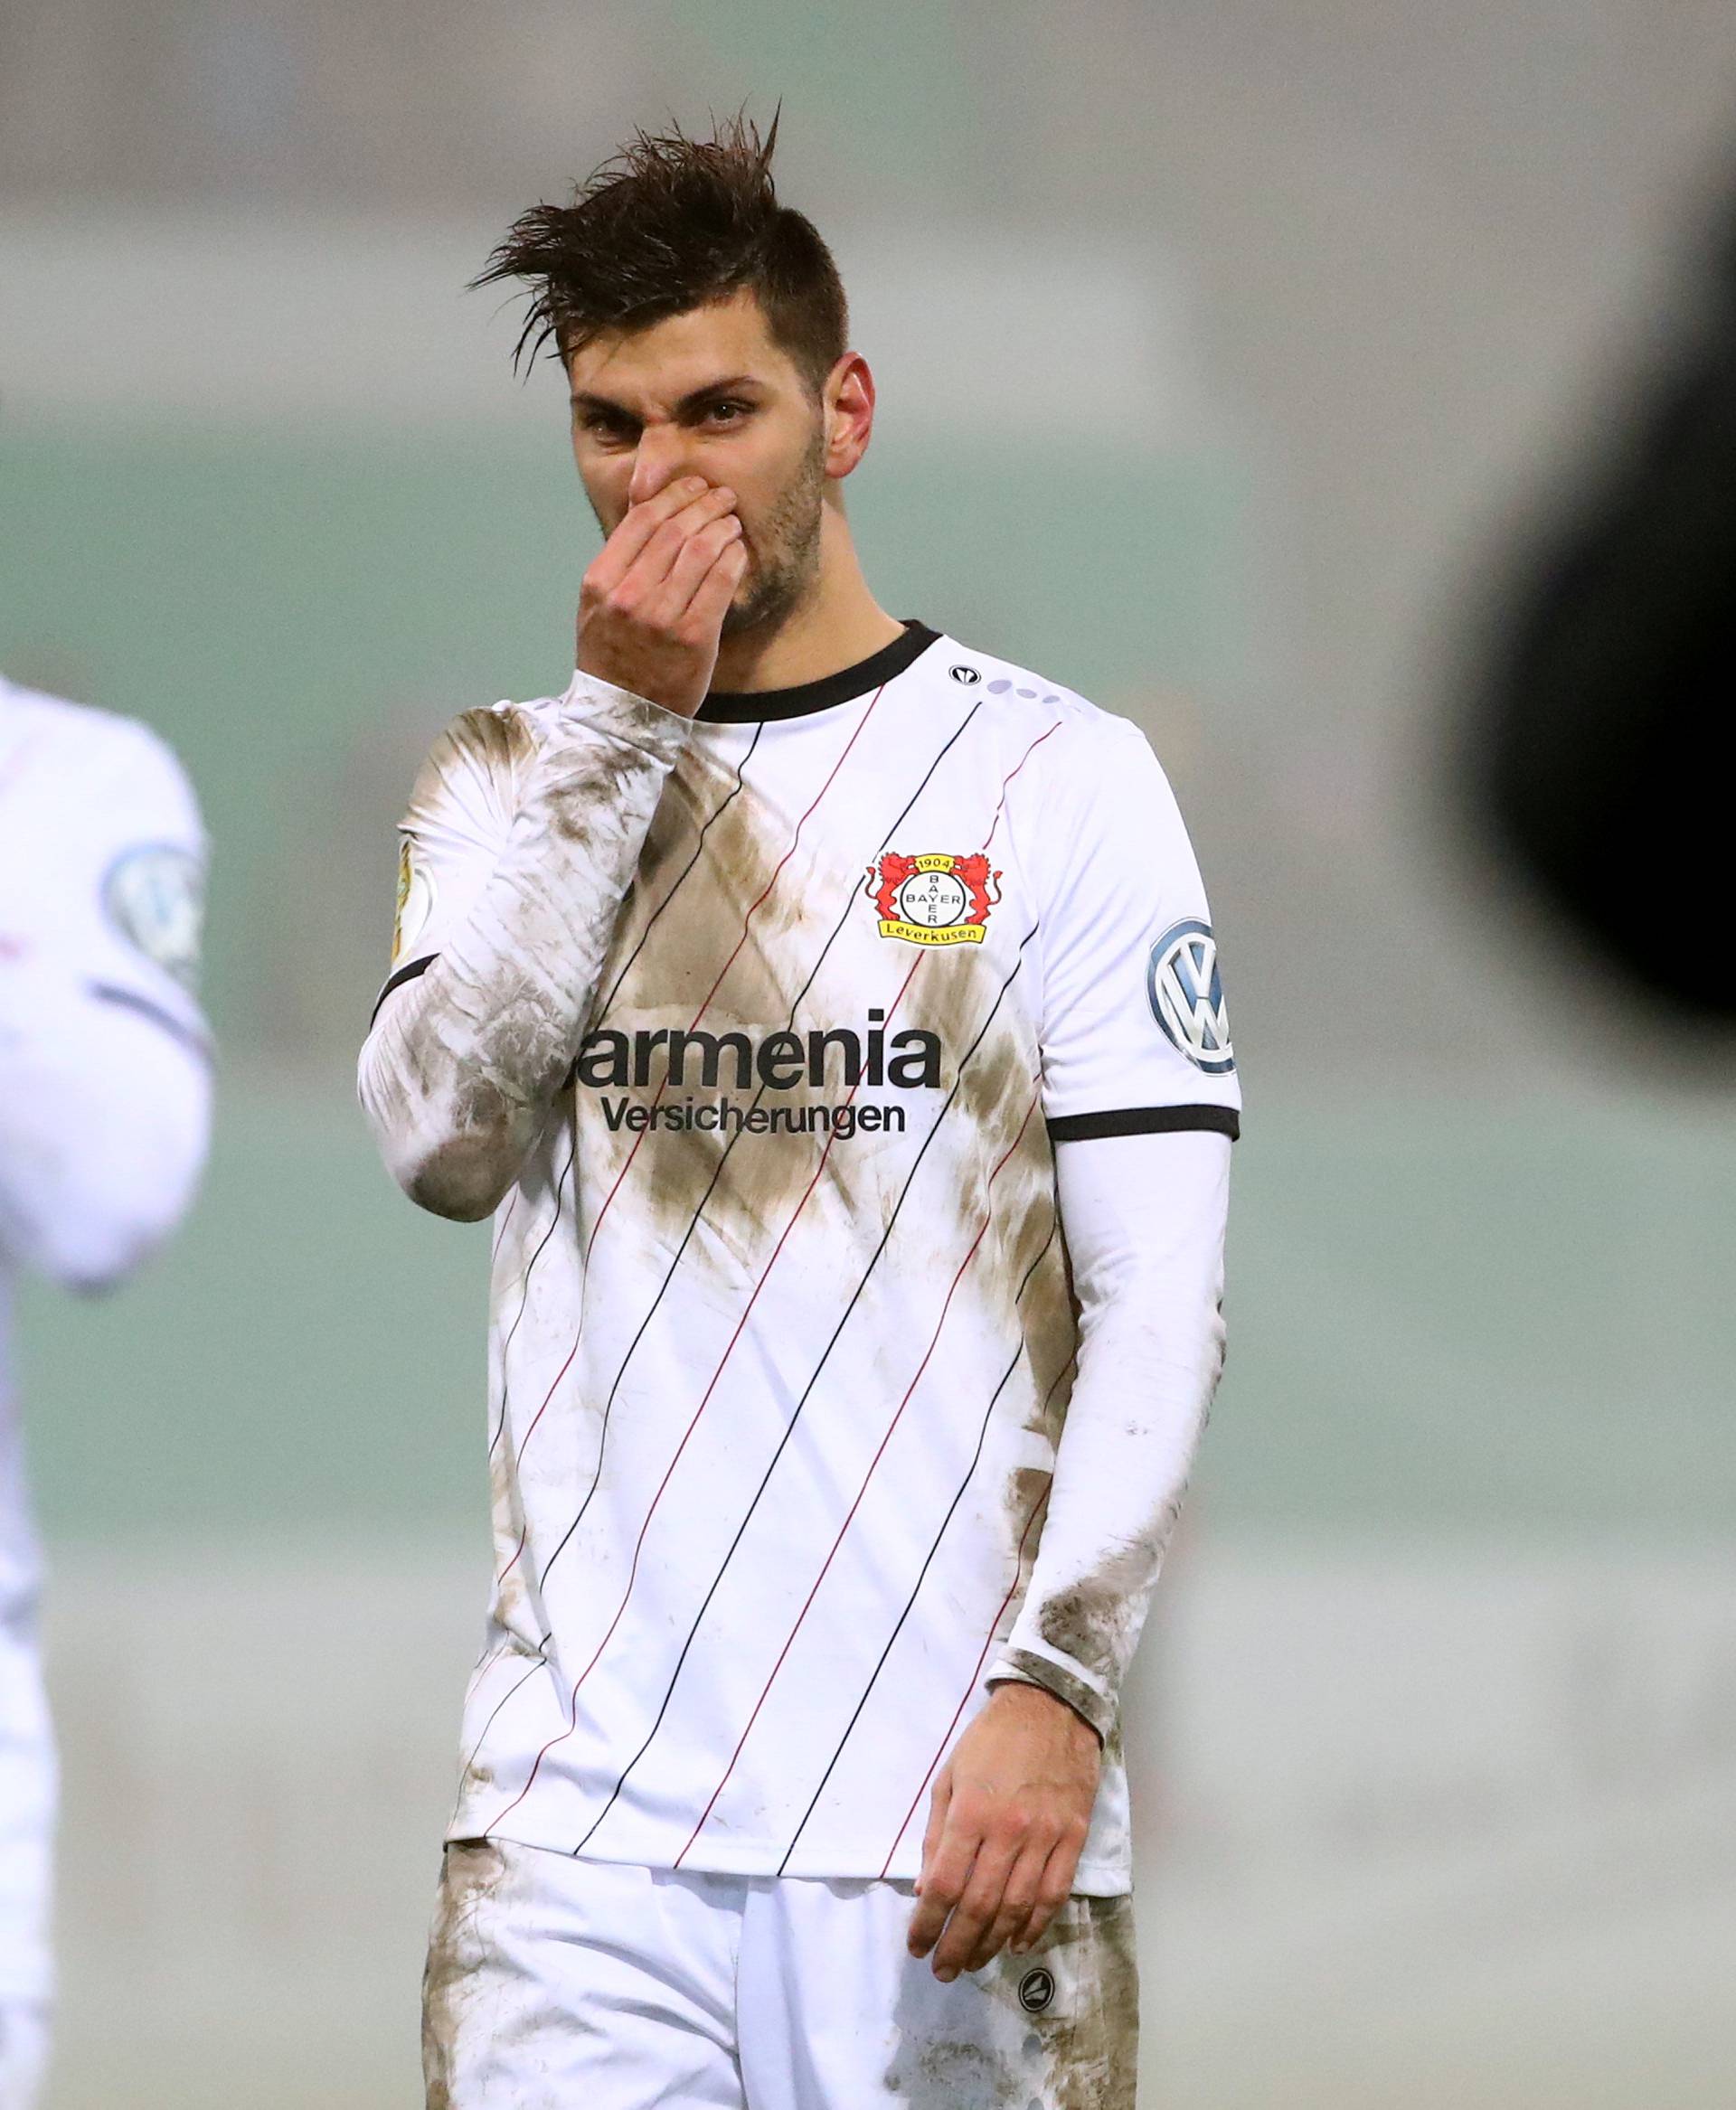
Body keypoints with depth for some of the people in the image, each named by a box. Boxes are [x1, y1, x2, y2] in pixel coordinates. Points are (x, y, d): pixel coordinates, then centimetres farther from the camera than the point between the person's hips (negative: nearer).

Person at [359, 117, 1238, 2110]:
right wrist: (618, 728, -5)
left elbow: (1160, 1295, -1)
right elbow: (439, 1137, -3)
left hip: (952, 1795, -2)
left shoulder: (1056, 780, 4)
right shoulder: (511, 782, 14)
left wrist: (1053, 1687, -12)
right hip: (581, 1782, 2)